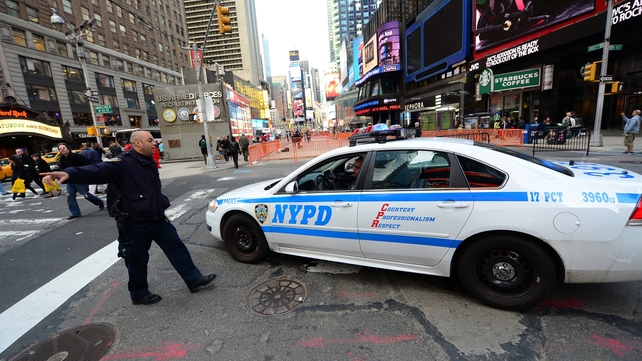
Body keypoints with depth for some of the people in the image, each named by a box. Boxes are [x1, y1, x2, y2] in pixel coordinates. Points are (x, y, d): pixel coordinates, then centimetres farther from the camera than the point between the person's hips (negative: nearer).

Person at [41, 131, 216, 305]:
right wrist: (69, 174, -52)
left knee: (177, 248, 11)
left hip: (158, 219, 7)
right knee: (137, 260, 10)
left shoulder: (150, 163, 9)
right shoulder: (122, 164, -17)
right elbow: (98, 171, -35)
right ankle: (139, 294, 33)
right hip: (135, 224, -7)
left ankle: (194, 280, 23)